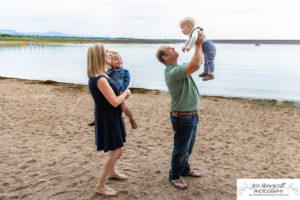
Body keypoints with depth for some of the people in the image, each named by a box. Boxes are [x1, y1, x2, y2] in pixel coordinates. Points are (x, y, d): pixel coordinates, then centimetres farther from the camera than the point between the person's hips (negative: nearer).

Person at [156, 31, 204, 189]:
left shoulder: (179, 68, 8)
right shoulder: (172, 72, -25)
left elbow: (198, 63, 17)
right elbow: (196, 65, -36)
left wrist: (200, 45, 7)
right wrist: (198, 45, -22)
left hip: (192, 114, 10)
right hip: (183, 117, -10)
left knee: (188, 146, 24)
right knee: (181, 149, 7)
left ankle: (185, 169, 43)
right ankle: (174, 176, 26)